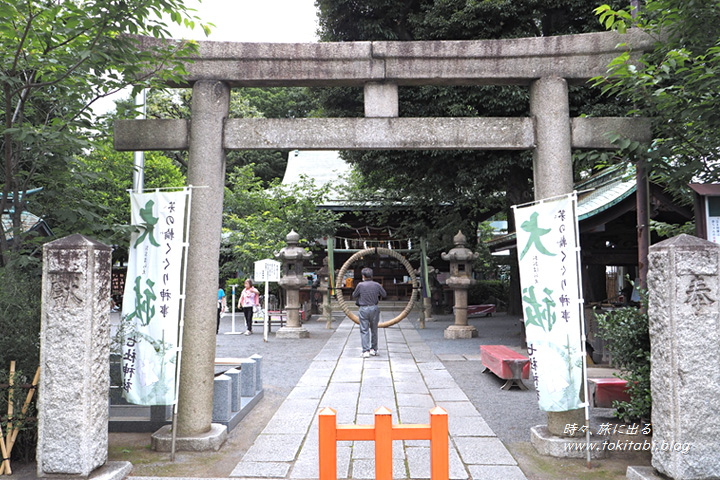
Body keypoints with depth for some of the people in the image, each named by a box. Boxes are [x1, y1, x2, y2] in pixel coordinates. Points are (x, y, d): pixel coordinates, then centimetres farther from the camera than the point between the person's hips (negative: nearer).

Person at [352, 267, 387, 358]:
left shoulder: (360, 285, -9)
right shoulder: (377, 285, -3)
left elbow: (354, 295, 3)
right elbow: (384, 295, 8)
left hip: (363, 309, -2)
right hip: (374, 308, 3)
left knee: (364, 331, 1)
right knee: (374, 330, 15)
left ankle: (366, 351, -6)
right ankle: (373, 349, 23)